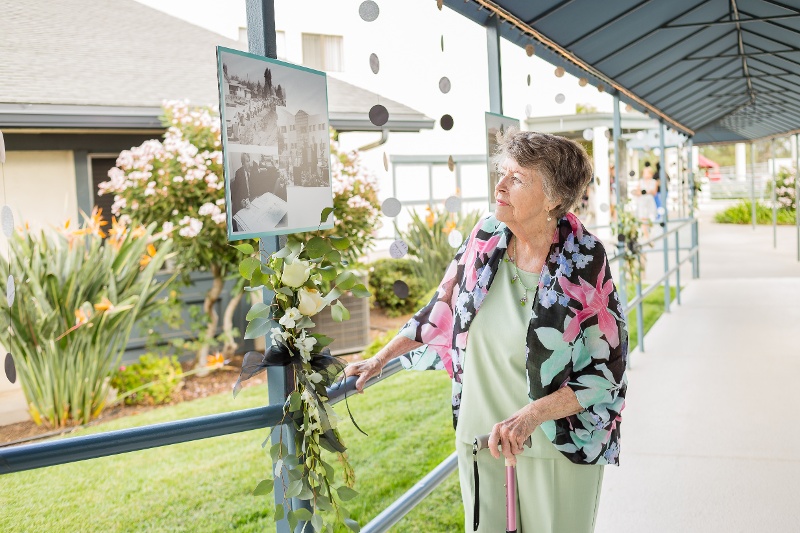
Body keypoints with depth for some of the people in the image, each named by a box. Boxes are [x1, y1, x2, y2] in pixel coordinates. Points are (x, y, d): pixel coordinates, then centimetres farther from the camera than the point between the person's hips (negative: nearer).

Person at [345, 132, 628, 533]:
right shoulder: (485, 238, -4)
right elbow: (444, 307, 11)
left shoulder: (585, 262, -16)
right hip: (479, 438, 4)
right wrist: (381, 359, 13)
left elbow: (606, 373, -14)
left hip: (560, 447, -3)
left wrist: (531, 416, -25)